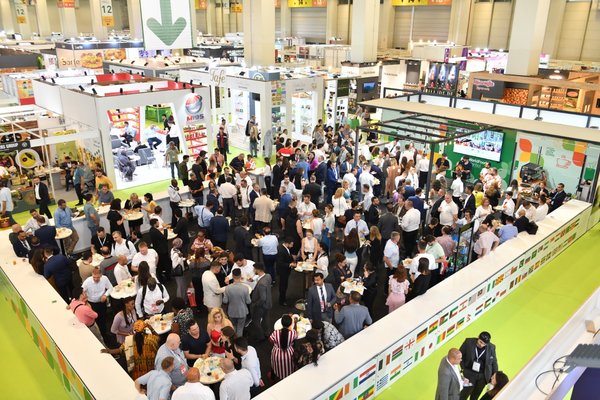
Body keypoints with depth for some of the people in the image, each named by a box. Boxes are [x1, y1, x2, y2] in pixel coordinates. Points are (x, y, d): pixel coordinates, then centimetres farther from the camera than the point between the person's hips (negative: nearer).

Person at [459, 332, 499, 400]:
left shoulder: (491, 347, -9)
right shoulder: (468, 342, -13)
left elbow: (494, 362, 5)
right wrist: (463, 368, -6)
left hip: (483, 376, 2)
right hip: (469, 374, -1)